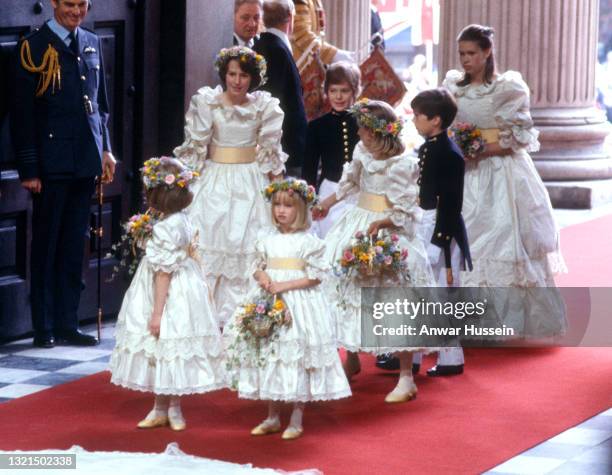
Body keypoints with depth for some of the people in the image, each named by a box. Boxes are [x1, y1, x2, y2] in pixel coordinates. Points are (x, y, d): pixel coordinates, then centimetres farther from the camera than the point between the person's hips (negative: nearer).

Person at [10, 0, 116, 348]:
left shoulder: (93, 43, 12)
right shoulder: (35, 47, -7)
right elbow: (22, 113, -8)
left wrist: (106, 149, 11)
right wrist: (28, 168, -11)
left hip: (86, 161, 5)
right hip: (52, 162, -5)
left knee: (74, 245, 11)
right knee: (46, 245, 3)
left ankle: (68, 323, 18)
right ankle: (44, 328, 9)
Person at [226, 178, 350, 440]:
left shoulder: (308, 242, -6)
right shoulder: (267, 241, 9)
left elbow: (316, 276, -8)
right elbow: (258, 267, 16)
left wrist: (285, 285, -15)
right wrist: (263, 277, -7)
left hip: (298, 302, -5)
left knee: (297, 355, -4)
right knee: (269, 355, 8)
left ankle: (296, 420, 6)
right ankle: (272, 417, 20)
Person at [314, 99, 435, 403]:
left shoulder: (403, 164, -17)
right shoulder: (362, 151, 2)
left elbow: (405, 213, -15)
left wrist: (381, 224, -26)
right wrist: (329, 202, 29)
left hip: (389, 233, -7)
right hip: (357, 224, 7)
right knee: (347, 289, 11)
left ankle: (406, 378, -2)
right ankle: (351, 360, 29)